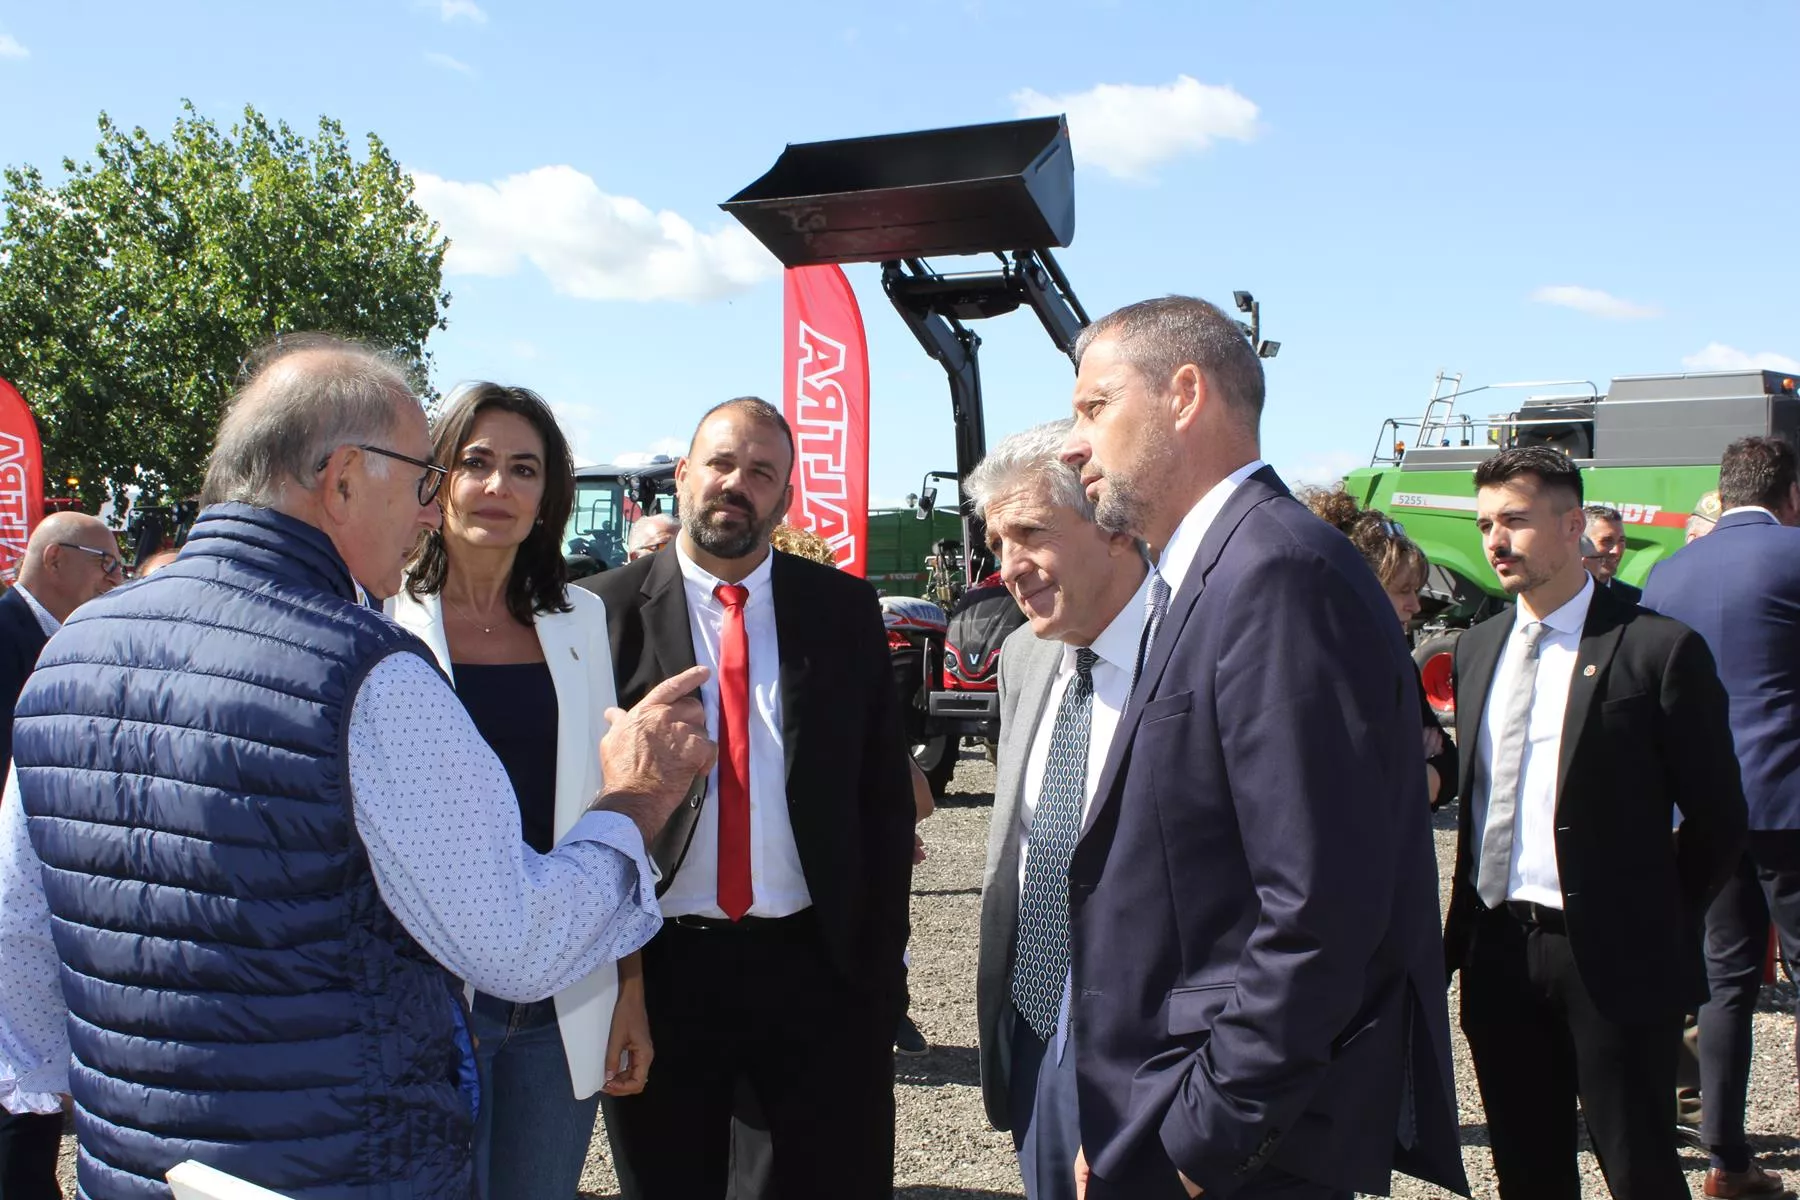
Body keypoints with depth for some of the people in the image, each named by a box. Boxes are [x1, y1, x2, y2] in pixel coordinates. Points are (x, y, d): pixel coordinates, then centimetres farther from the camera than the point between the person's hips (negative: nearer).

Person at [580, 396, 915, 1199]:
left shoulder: (845, 610, 3)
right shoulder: (605, 613, -2)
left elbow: (885, 796, 6)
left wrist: (882, 965, 3)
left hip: (818, 967, 1)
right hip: (657, 968, -1)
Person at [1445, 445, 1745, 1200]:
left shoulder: (1660, 649, -9)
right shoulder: (1477, 649, 10)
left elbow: (1718, 818, -4)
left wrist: (1655, 924, -1)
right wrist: (1468, 926, 9)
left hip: (1612, 958, -5)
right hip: (1499, 953, 6)